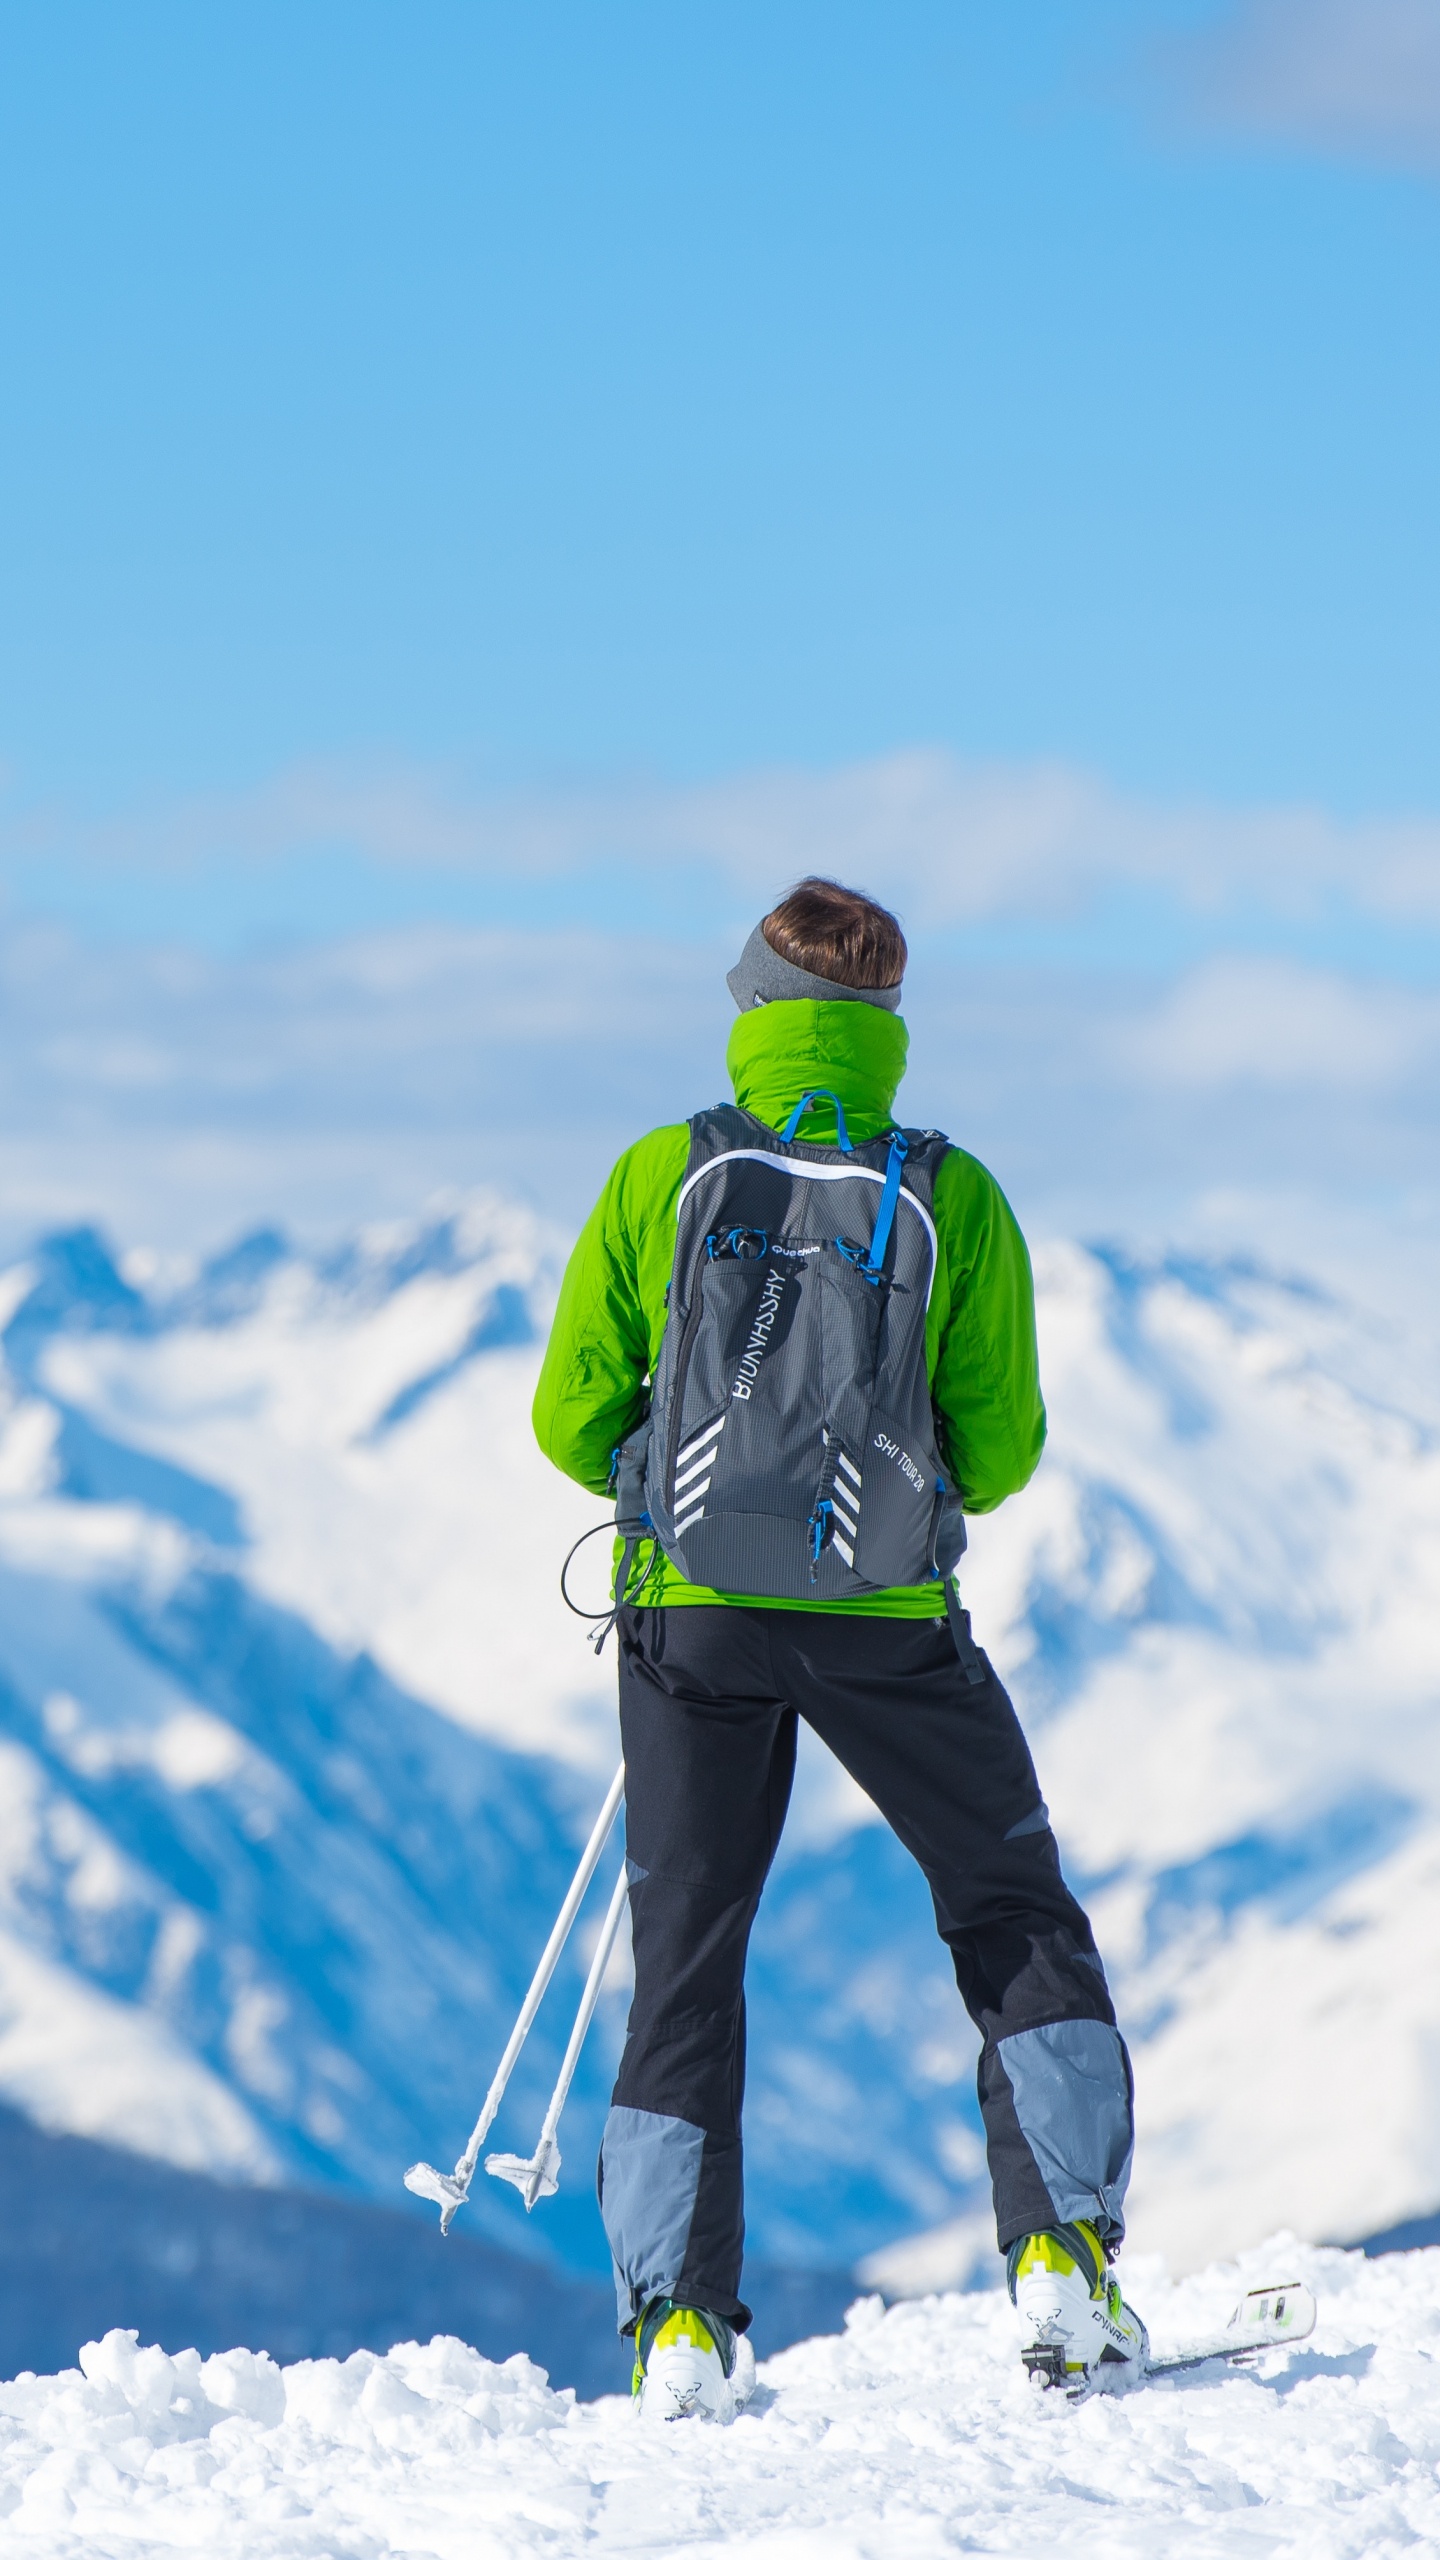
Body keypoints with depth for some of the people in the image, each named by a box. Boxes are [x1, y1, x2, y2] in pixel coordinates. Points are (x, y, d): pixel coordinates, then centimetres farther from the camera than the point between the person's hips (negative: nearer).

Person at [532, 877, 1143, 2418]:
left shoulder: (657, 1177, -2)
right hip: (888, 1619, -1)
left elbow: (574, 1423, -1)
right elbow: (1000, 1453, 0)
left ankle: (678, 2318, 3)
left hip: (693, 1609, 1)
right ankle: (1062, 2256, 3)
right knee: (1019, 1927, 15)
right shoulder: (955, 1197, -3)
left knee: (686, 1962, 11)